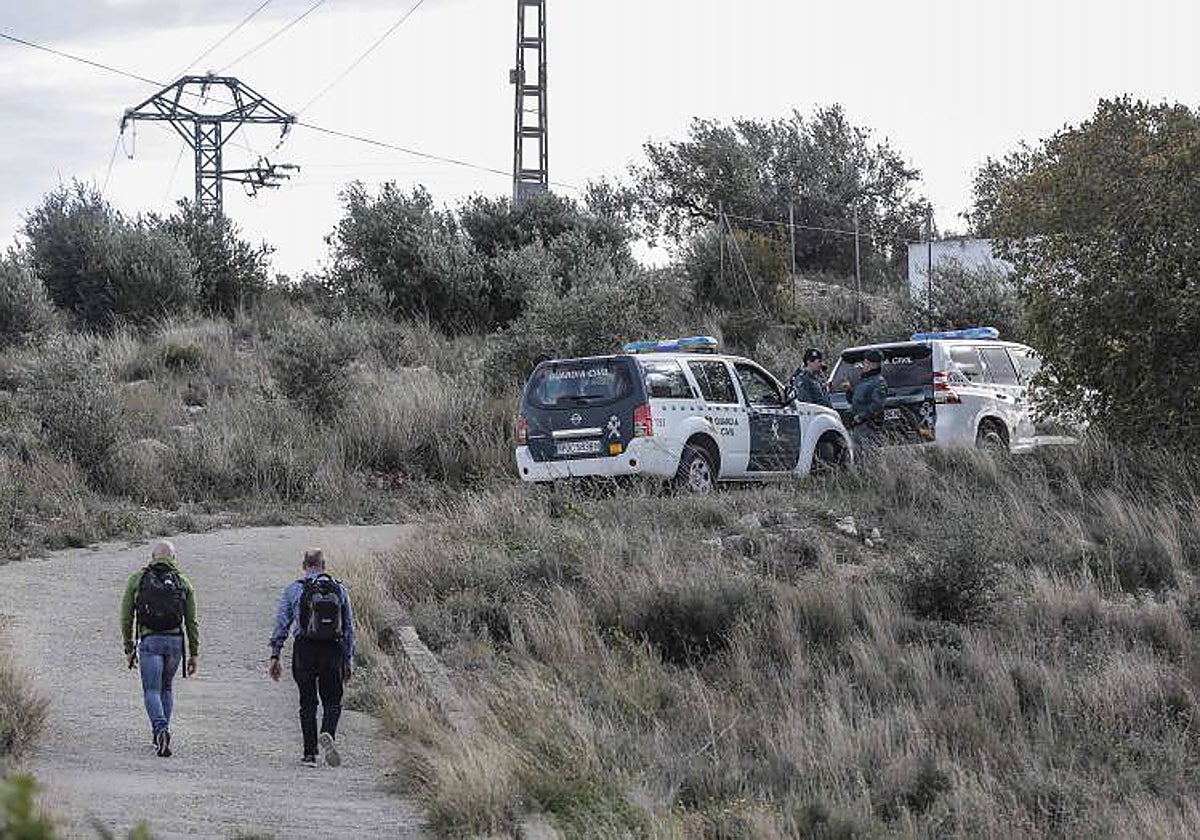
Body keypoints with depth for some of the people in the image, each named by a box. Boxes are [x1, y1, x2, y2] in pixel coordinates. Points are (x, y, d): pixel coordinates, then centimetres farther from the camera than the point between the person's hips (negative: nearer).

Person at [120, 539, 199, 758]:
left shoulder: (137, 580, 7)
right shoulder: (183, 583, 8)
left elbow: (126, 617, 7)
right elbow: (192, 621, 6)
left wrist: (129, 648, 16)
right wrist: (194, 654, 10)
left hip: (149, 641, -2)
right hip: (175, 641, 2)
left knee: (152, 691, -2)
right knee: (166, 688, 21)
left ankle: (161, 729, -26)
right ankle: (161, 735, 22)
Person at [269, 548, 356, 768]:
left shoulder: (294, 589, 2)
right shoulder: (339, 589, 7)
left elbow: (281, 624, 1)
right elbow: (349, 628, 9)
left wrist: (275, 656, 5)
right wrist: (348, 661, 14)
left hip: (304, 651, 0)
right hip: (333, 651, 0)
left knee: (308, 703, 9)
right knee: (332, 701, 8)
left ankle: (310, 752, 8)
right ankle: (328, 734, -21)